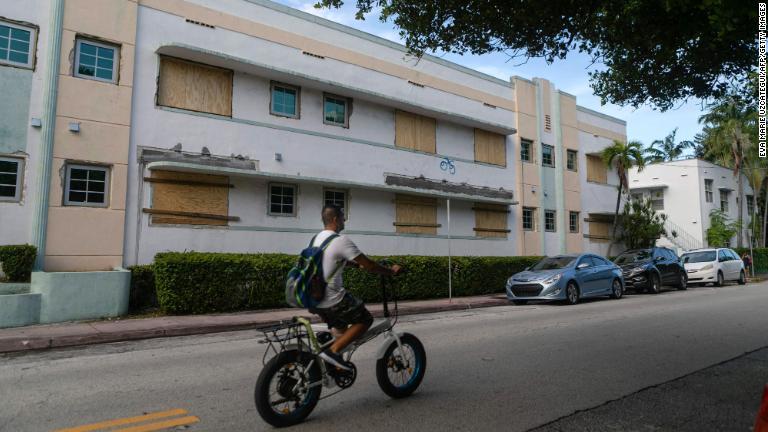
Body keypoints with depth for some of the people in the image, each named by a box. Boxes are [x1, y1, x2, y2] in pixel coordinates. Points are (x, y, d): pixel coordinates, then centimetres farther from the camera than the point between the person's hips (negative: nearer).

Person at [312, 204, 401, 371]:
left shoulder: (317, 238, 11)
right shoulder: (341, 241, -17)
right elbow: (369, 265, -14)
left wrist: (357, 264, 33)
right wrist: (392, 271, 2)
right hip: (332, 301, -9)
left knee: (341, 327, 26)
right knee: (365, 319, 8)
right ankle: (333, 351, -3)